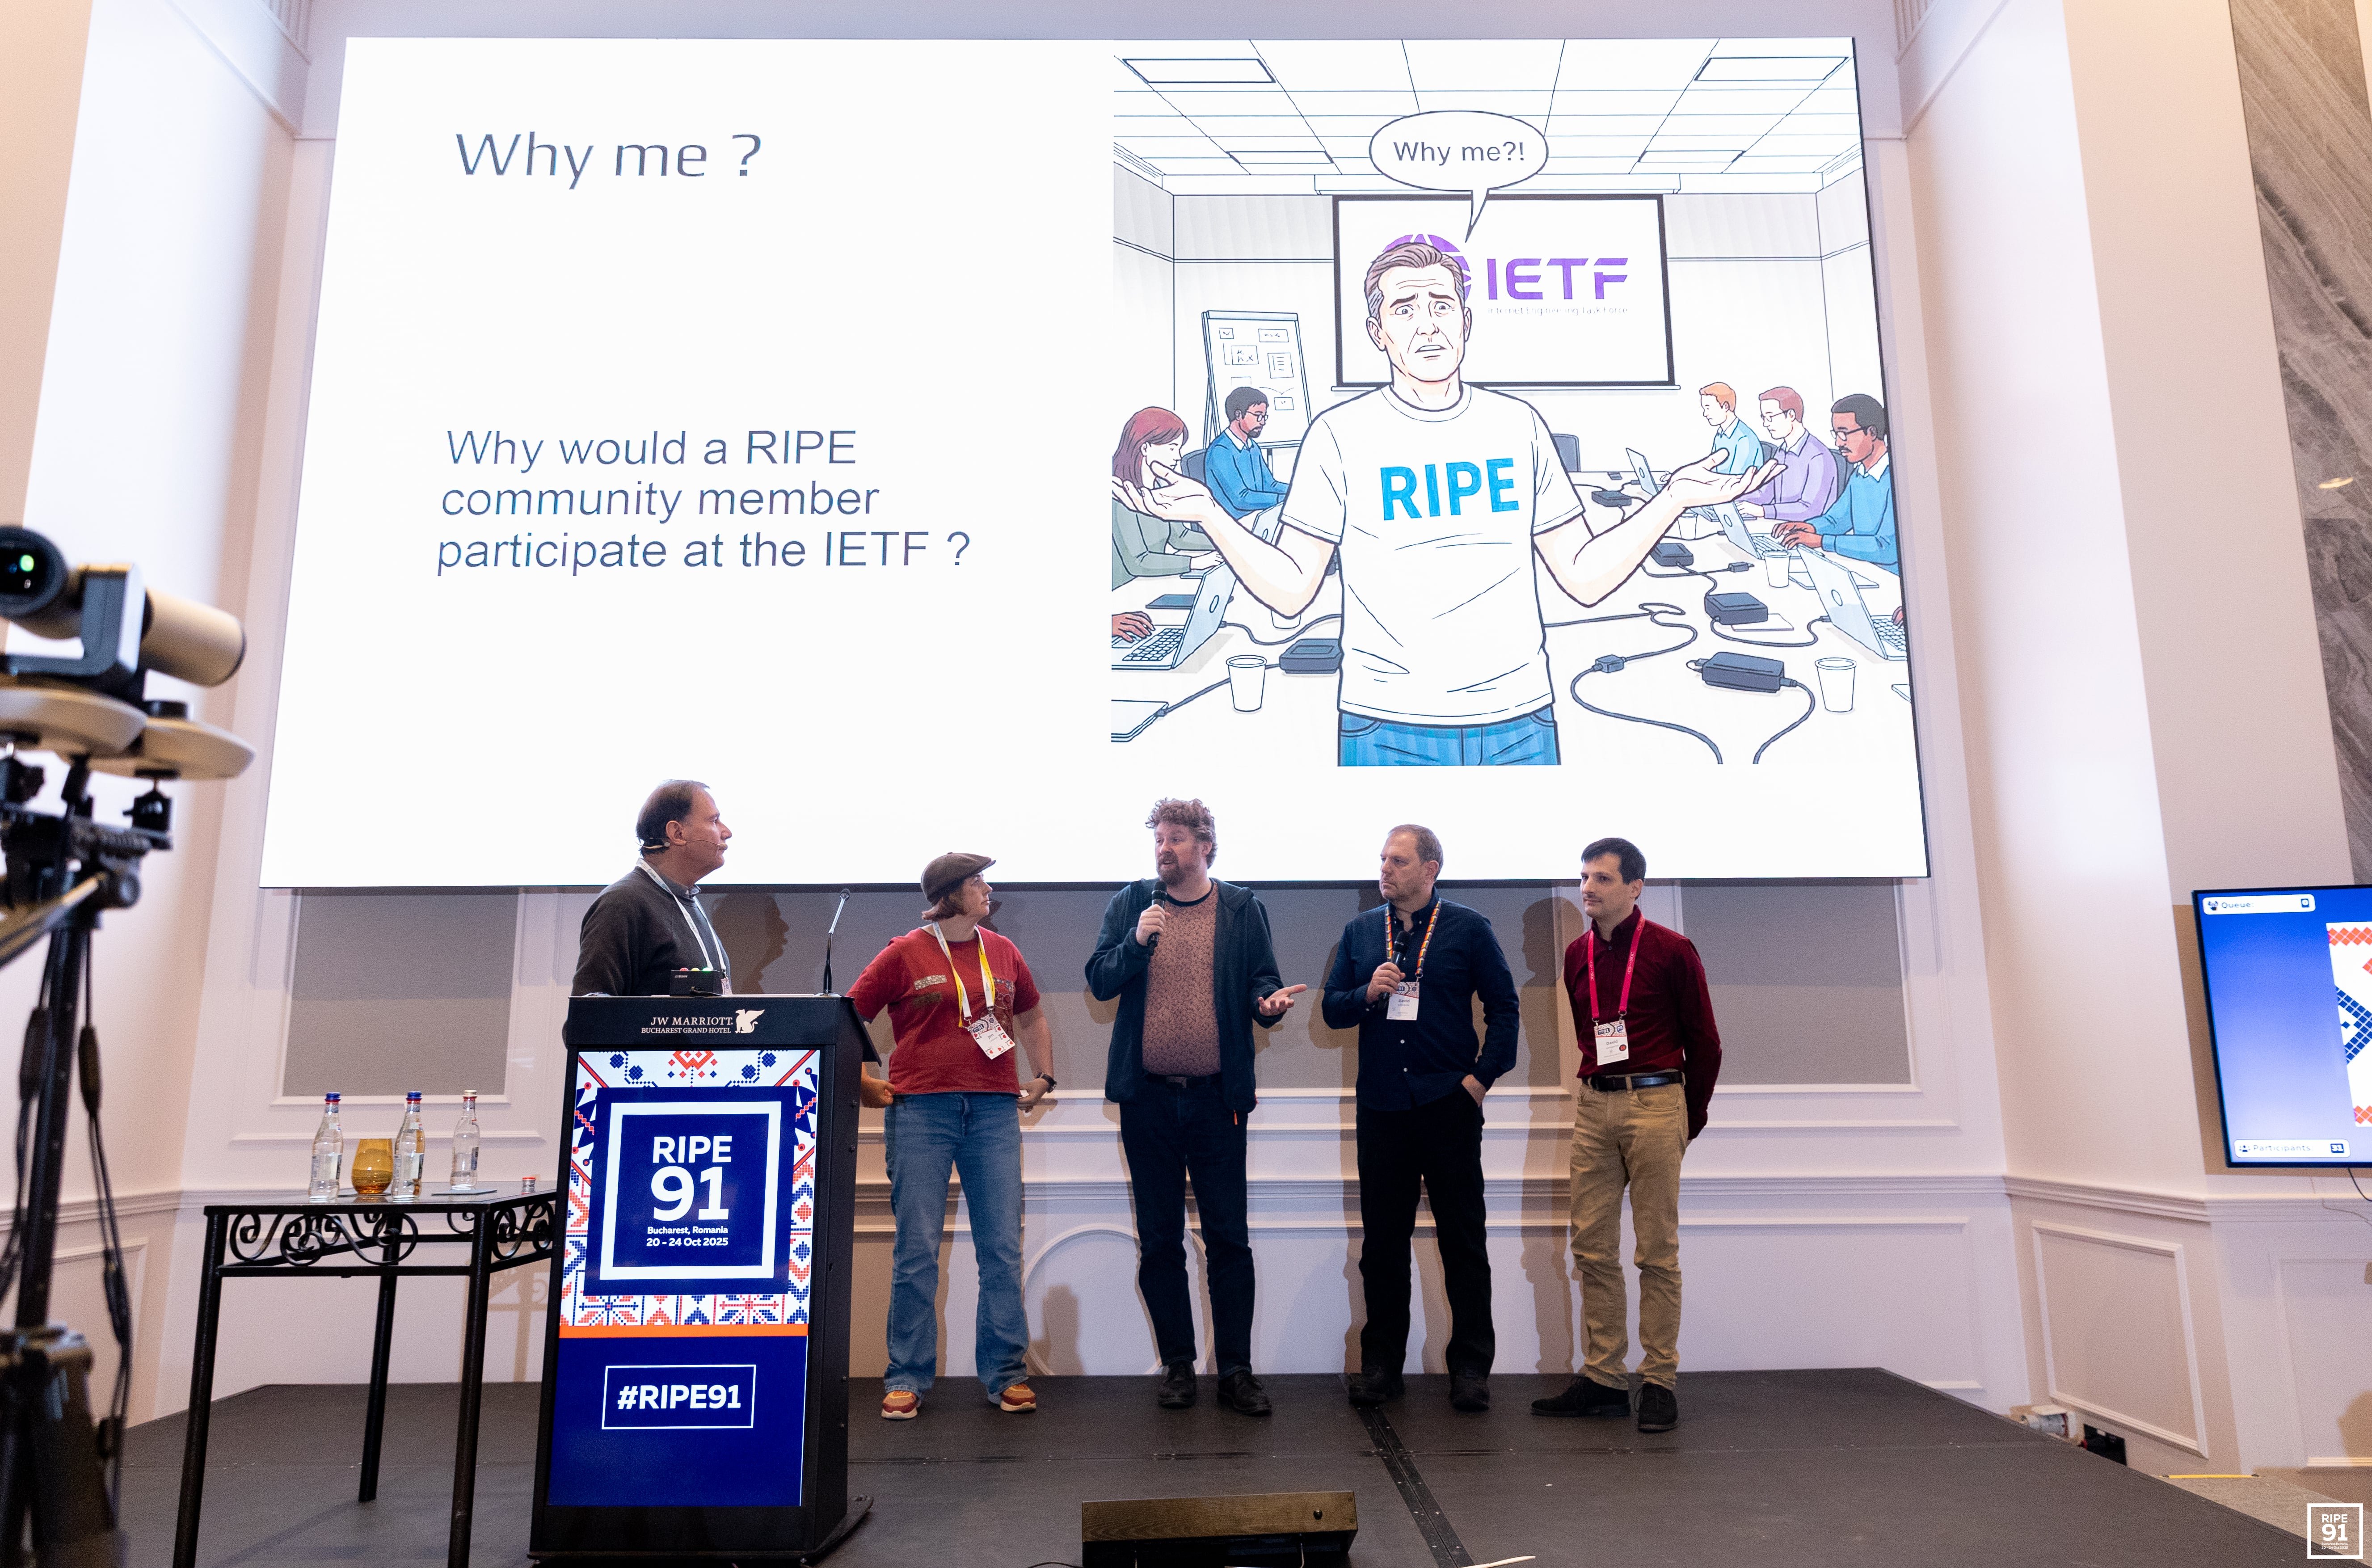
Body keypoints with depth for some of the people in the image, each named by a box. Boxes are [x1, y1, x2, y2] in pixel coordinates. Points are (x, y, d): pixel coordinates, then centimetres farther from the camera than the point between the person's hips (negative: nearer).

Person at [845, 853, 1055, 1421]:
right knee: (916, 1250, 1)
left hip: (995, 1112, 3)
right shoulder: (904, 954, 1)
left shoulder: (1003, 952, 12)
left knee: (1003, 1248, 3)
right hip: (921, 1112, -3)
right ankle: (907, 1378, 11)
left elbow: (1031, 1017, 27)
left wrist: (1044, 1077, 19)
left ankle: (1007, 1374, 12)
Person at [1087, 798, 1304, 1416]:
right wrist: (1137, 941, -15)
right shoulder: (1130, 904, 7)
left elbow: (1261, 980, 5)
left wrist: (1269, 1000, -18)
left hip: (1217, 1097, -1)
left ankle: (1236, 1370, 10)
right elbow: (1099, 982, 2)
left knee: (1228, 1238, 1)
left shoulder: (1242, 910, 5)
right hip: (1148, 1098, 2)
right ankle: (1177, 1364, 21)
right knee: (1159, 1241, 9)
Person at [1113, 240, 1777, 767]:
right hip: (1387, 727, -2)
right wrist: (1207, 513, -13)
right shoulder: (1341, 433, 2)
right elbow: (1290, 591, 0)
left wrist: (1674, 497, 0)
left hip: (1519, 723, 3)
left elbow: (1585, 575, 10)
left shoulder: (1518, 425, 9)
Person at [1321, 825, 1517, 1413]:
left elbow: (1504, 1007, 4)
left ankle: (1471, 1366, 13)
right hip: (1381, 1106, 3)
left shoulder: (1468, 929, 1)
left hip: (1448, 1104, -3)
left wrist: (1481, 1076, -5)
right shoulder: (1360, 932, 10)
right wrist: (1368, 993, -9)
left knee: (1464, 1238, 3)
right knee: (1382, 1238, 8)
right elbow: (1332, 1009, 11)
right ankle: (1381, 1361, 20)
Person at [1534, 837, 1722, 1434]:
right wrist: (1602, 1090, 16)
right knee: (1592, 1247, 4)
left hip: (1655, 1101, -5)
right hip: (1593, 1105, 5)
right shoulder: (1577, 955, 11)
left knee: (1657, 1250, -1)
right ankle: (1603, 1377, 12)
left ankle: (1659, 1381, 7)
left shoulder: (1672, 951, -2)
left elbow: (1704, 1041, 3)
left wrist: (1690, 1120, 9)